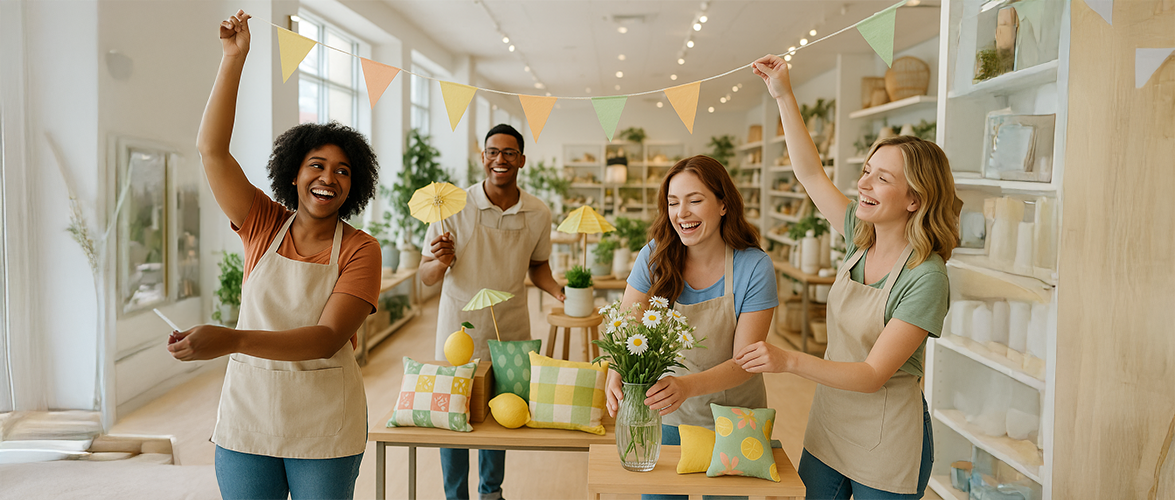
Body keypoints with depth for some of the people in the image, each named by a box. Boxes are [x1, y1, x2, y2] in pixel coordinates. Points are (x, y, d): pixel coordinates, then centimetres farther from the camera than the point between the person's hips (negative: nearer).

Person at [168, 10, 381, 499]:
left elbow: (329, 338, -19)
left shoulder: (360, 249, -9)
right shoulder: (263, 225, 1)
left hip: (324, 429, -2)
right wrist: (233, 57, -12)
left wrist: (233, 340, -31)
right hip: (248, 417, 2)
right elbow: (212, 149, -8)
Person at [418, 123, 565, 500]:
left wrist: (558, 291, -6)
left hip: (511, 332, 3)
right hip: (460, 331, -2)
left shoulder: (538, 214, -2)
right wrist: (441, 261, -30)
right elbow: (426, 277, -8)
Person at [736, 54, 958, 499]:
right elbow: (811, 174, 2)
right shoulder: (861, 238, -3)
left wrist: (788, 361, -33)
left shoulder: (926, 279, -22)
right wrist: (783, 96, -1)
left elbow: (873, 374, -24)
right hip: (829, 424, 6)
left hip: (885, 443, -6)